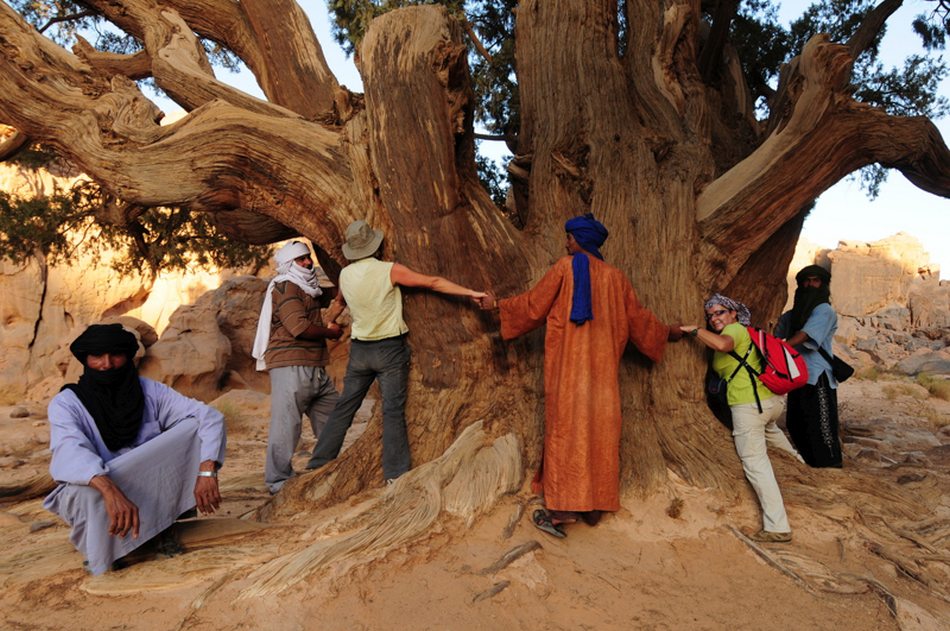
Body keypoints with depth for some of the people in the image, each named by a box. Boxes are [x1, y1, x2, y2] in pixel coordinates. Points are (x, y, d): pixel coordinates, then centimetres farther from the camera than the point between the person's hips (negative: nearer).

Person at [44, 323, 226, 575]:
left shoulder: (150, 391, -9)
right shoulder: (66, 403, -14)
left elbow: (210, 417, -16)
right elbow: (69, 451, -35)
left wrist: (206, 473, -31)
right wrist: (110, 490, -53)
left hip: (152, 489, 2)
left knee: (195, 426, -15)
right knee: (89, 496, -37)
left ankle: (163, 524, -4)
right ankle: (102, 558, -3)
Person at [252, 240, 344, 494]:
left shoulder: (305, 289, 23)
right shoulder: (285, 287, -8)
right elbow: (299, 327, -19)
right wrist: (330, 332, -7)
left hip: (315, 369, 10)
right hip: (291, 367, -10)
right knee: (286, 424, -6)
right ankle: (277, 480, 5)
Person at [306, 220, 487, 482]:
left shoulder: (345, 275, 2)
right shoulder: (390, 270, -11)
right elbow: (432, 282, -10)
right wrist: (469, 292, -5)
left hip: (360, 350, 4)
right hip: (390, 349, -4)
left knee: (344, 408, 14)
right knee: (393, 412, 0)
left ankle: (318, 464, 20)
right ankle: (395, 474, 1)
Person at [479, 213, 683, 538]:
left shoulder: (565, 267, -4)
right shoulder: (615, 276, 9)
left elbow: (533, 304, 0)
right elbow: (638, 316, 15)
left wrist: (498, 304, 14)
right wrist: (667, 332, 32)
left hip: (569, 363, -4)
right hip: (603, 366, 4)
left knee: (567, 428, -4)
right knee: (599, 430, 8)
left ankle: (564, 507, -7)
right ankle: (594, 505, 13)